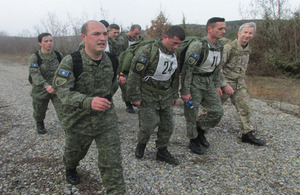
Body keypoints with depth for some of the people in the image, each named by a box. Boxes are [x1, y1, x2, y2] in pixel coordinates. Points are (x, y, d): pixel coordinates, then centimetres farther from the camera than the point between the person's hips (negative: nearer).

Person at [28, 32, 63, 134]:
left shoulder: (58, 55, -3)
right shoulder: (34, 58, -13)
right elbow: (35, 74, -28)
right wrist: (46, 85, -44)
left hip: (57, 89, 1)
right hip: (40, 90, -1)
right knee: (39, 112, 20)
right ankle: (39, 124, 51)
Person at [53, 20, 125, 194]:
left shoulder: (111, 60, -6)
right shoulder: (70, 62, -19)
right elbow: (63, 91, -31)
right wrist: (88, 102, -48)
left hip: (107, 119, 1)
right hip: (79, 120, -1)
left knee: (112, 161, -3)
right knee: (75, 152, 26)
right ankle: (70, 168, 61)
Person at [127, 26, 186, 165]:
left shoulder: (175, 54, 4)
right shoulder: (148, 51, -20)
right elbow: (134, 74, -18)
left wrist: (174, 95, 17)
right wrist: (135, 97, -15)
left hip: (165, 96, 7)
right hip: (148, 96, -6)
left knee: (168, 124, 7)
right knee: (149, 124, -5)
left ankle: (162, 151, 25)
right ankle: (141, 144, 27)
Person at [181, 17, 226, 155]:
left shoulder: (219, 46, 5)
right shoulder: (198, 46, -20)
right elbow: (187, 69, -20)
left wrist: (217, 85, 15)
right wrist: (185, 91, -20)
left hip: (209, 83, 8)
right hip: (194, 83, -7)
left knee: (217, 112, 7)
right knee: (192, 114, 3)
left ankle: (200, 130, 29)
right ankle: (193, 140, 24)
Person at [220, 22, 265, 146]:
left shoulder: (248, 49, 8)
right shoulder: (228, 47, -17)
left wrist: (242, 80, 18)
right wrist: (225, 85, -21)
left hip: (240, 83, 7)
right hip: (226, 82, -7)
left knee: (244, 107, 5)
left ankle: (247, 134, 14)